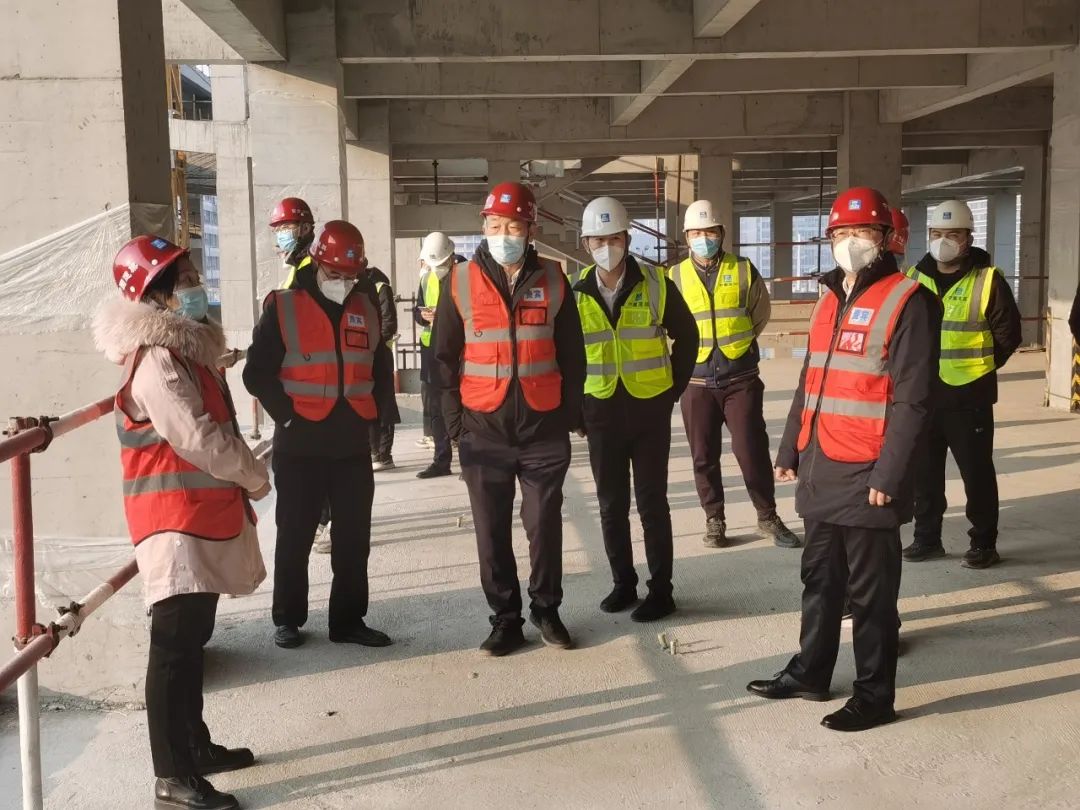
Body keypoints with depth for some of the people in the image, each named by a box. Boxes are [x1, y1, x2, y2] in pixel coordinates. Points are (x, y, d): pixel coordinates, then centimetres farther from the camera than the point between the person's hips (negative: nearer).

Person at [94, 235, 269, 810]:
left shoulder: (186, 348, 14)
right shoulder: (157, 360, -18)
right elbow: (198, 439, -22)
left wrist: (243, 473, 7)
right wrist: (255, 478, -8)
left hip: (203, 515, 10)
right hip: (176, 521, -10)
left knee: (193, 639, 18)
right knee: (175, 646, -5)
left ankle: (196, 746, 30)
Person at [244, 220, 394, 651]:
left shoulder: (366, 306, 8)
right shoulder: (283, 307, -6)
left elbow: (381, 367, 17)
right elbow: (258, 373, -6)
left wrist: (370, 412, 6)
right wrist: (288, 416, -11)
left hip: (353, 444, 4)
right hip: (299, 444, -4)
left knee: (354, 536, 8)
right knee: (295, 536, 7)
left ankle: (349, 619, 19)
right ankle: (287, 619, 20)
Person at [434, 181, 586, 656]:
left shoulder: (552, 280, 3)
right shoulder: (460, 282, 0)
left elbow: (572, 354, 8)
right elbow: (444, 357, 3)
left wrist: (571, 412, 4)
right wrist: (454, 420, -2)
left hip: (544, 429, 0)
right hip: (483, 431, 0)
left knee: (545, 524, 8)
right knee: (492, 531, 7)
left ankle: (546, 609, 25)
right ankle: (505, 618, 20)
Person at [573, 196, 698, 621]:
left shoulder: (655, 283, -5)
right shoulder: (576, 291, -1)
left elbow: (687, 336, 5)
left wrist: (673, 388, 1)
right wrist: (575, 406, 3)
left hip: (649, 410, -2)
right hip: (601, 412, 2)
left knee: (651, 502, 3)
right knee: (612, 504, 10)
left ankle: (661, 590, 12)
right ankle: (623, 583, 24)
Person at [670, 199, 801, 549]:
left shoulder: (744, 270, 0)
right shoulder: (675, 277, 1)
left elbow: (761, 312, 13)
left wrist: (739, 339, 8)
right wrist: (689, 347, 6)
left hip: (741, 378, -1)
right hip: (697, 381, 1)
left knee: (752, 450, 0)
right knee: (704, 456, 7)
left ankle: (768, 517, 15)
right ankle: (714, 520, 20)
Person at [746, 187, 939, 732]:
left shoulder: (906, 300, -10)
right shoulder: (830, 299, 15)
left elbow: (912, 398, -15)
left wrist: (888, 475, -19)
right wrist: (789, 450, 17)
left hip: (865, 476, -7)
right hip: (820, 471, 7)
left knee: (870, 591, 3)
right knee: (819, 578, 18)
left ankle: (874, 696, 16)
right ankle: (809, 672, 32)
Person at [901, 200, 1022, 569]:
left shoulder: (987, 280, -6)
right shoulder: (914, 278, 7)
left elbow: (1008, 333, -1)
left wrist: (980, 365, 2)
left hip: (969, 395, -4)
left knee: (976, 471, 3)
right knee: (924, 471, 11)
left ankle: (984, 544, 14)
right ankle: (927, 538, 23)